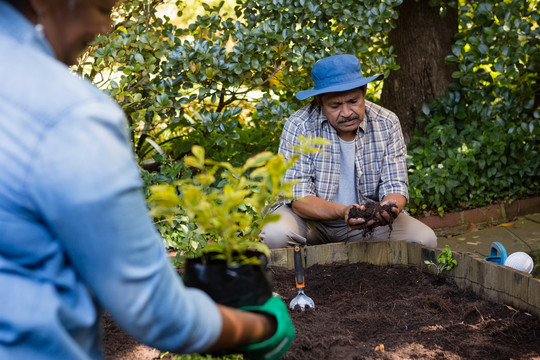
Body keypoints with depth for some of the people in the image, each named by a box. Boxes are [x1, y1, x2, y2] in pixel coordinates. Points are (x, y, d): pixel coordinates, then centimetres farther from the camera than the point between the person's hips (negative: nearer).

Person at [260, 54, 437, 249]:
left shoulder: (386, 123, -10)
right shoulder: (299, 127, -19)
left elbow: (395, 186, -9)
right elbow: (299, 198, -21)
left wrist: (388, 208, -34)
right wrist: (342, 212, -40)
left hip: (369, 218, 3)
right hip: (313, 218, -2)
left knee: (425, 239, -19)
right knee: (276, 235, -33)